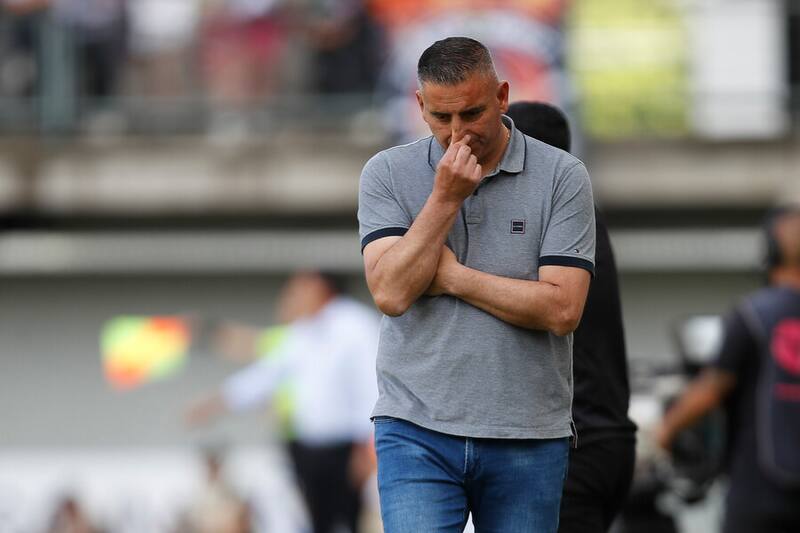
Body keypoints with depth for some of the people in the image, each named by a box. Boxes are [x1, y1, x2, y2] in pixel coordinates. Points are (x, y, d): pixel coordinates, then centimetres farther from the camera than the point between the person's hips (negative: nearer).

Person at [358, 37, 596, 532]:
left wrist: (451, 277, -9)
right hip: (418, 432, 0)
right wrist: (444, 198, -14)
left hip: (529, 437, 0)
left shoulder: (562, 177, -2)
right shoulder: (387, 174, 2)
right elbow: (391, 292, -11)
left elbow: (562, 309, -11)